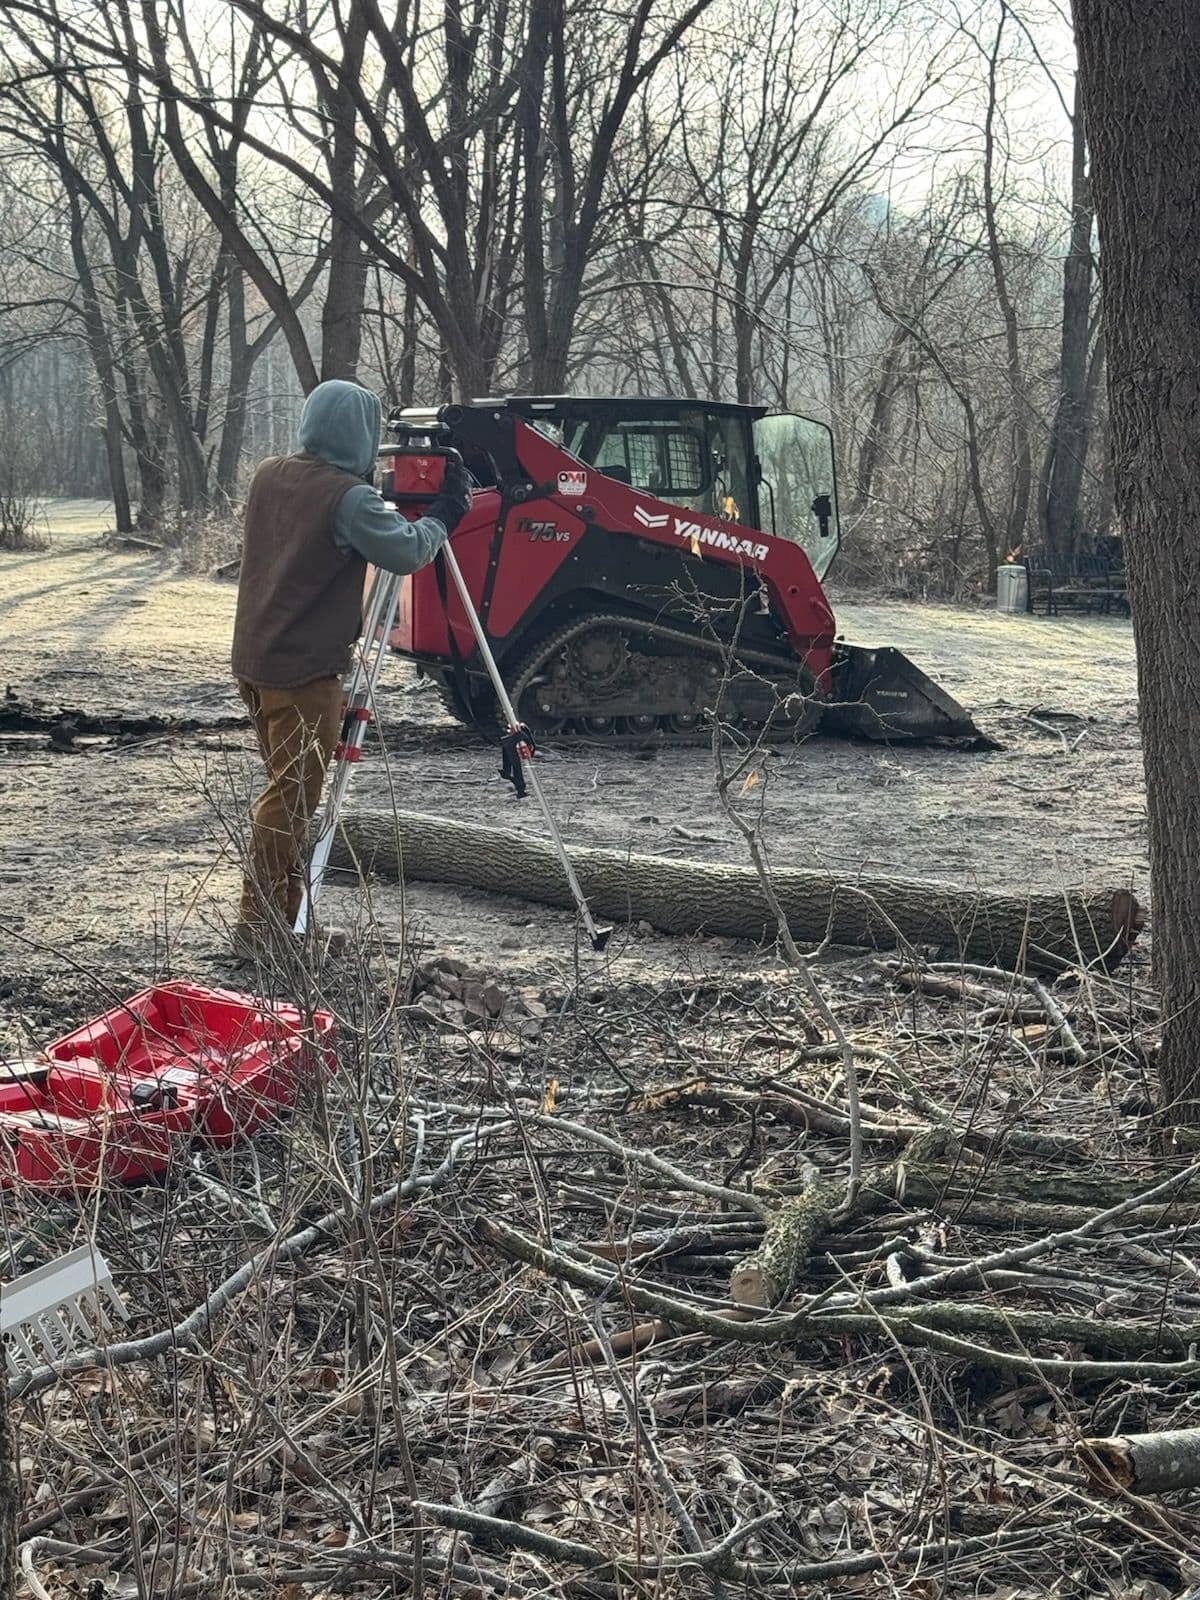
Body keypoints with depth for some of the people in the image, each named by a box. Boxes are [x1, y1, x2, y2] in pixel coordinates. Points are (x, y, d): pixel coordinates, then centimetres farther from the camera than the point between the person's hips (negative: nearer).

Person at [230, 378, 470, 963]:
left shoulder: (269, 476, 8)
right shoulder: (348, 498, -18)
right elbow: (405, 551, -18)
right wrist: (444, 516, -1)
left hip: (255, 658, 9)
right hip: (304, 671, -9)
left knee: (287, 791, 17)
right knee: (290, 799, -2)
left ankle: (286, 919, 24)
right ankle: (259, 927, 1)